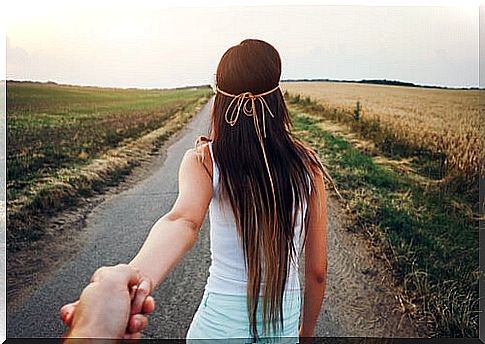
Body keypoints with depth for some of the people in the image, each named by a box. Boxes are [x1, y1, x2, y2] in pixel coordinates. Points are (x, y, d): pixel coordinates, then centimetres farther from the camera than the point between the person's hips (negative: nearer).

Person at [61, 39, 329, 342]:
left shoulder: (204, 160, -16)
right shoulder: (307, 164, -10)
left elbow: (183, 221, -38)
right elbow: (318, 270, -5)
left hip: (222, 319, -2)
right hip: (285, 318, 2)